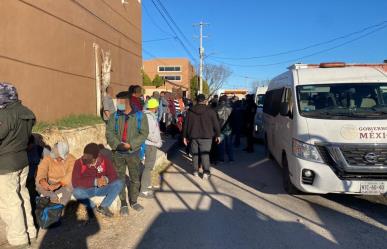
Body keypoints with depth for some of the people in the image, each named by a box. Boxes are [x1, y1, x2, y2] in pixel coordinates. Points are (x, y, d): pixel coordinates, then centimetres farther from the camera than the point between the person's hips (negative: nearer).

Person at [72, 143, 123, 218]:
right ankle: (93, 207, -5)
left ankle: (103, 207, -8)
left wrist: (106, 179, -35)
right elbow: (75, 182, -22)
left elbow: (114, 175, -11)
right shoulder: (79, 163, -16)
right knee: (77, 192, -34)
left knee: (119, 184, -24)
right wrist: (94, 181, -32)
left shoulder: (105, 161, -12)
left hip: (102, 189, 1)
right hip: (87, 190, -1)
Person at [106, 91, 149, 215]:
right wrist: (117, 144, -19)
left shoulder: (139, 115, -4)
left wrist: (130, 144, -18)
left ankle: (133, 201, 28)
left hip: (133, 152, -1)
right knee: (120, 179, 8)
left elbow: (144, 133, -9)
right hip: (118, 152, 1)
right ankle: (123, 203, 23)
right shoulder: (115, 115, 3)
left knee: (135, 178, 9)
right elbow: (109, 132, -3)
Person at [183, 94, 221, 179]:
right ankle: (206, 172, -5)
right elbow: (216, 124, -2)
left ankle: (195, 171, 18)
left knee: (195, 153, 12)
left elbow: (186, 124, 6)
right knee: (205, 154, 0)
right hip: (206, 136, -2)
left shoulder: (190, 111, 3)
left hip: (193, 136, 2)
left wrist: (185, 136, 13)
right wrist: (218, 135, 8)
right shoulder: (210, 111, -5)